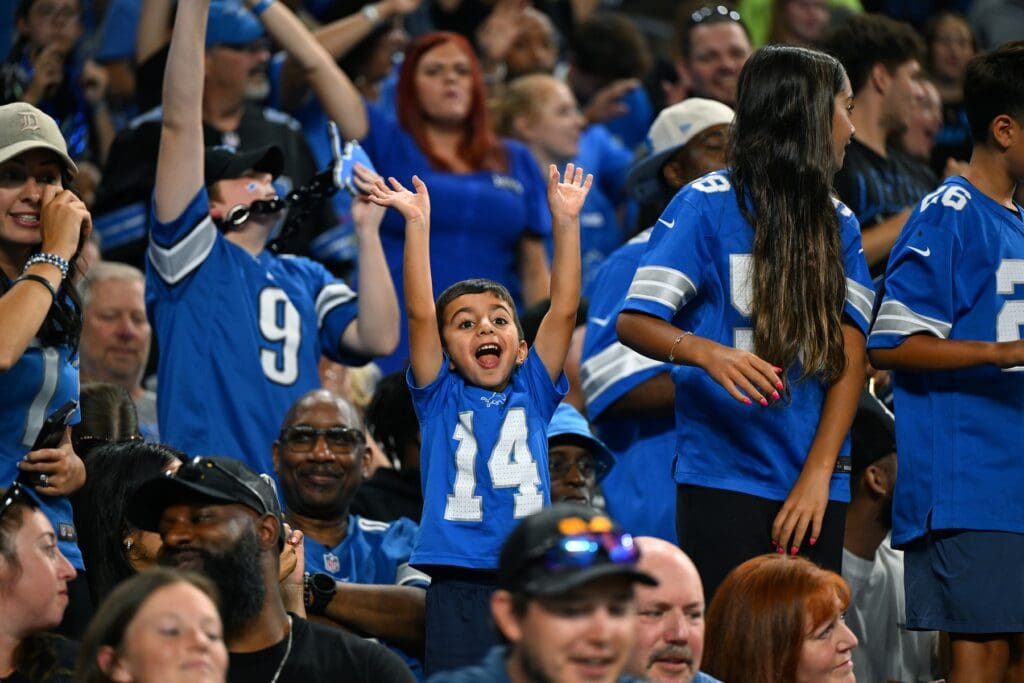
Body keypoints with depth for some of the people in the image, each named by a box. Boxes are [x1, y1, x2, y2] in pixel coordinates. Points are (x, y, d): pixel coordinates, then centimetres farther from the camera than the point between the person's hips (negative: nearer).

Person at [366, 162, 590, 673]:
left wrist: (565, 222, -2)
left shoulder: (531, 395, 13)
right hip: (459, 579, -2)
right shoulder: (441, 399, 9)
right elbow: (419, 314, -1)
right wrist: (417, 226, -8)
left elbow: (563, 309, 5)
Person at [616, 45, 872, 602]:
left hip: (814, 486, 5)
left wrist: (819, 472, -8)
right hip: (724, 478, -5)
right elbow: (634, 321, -8)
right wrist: (708, 353, -29)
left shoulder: (838, 223, 14)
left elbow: (850, 352, 5)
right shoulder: (709, 204, -2)